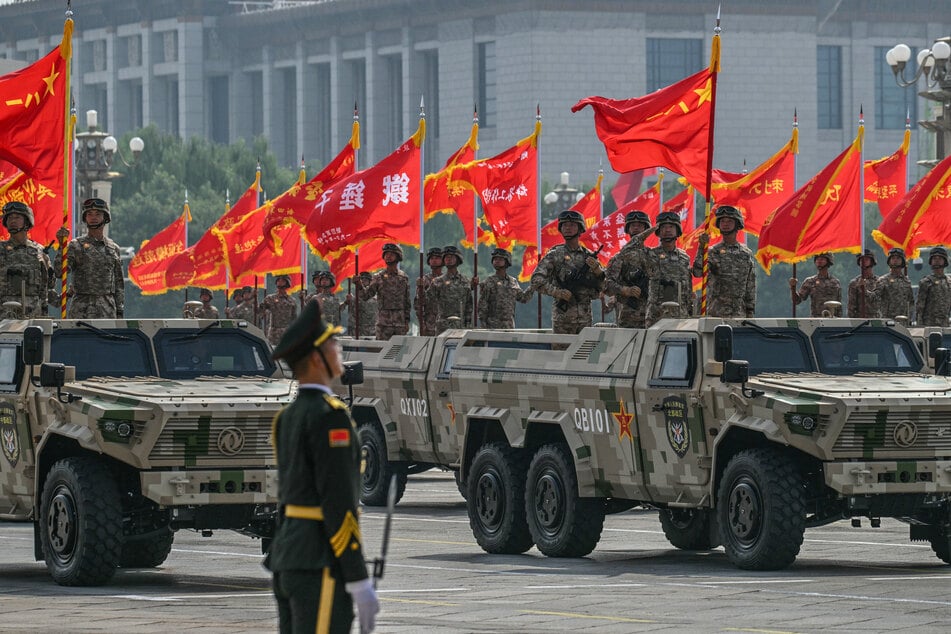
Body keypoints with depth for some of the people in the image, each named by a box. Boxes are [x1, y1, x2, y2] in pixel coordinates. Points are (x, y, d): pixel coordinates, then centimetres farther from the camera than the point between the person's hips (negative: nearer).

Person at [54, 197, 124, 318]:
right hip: (81, 312, -3)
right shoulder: (75, 246, 2)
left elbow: (119, 283, 15)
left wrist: (119, 313, 9)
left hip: (107, 310, 3)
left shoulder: (113, 248, 13)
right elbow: (58, 272, -11)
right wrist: (62, 245, -22)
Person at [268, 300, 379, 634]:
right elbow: (338, 503, -20)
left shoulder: (288, 418, 15)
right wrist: (359, 582, -19)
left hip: (288, 558, 10)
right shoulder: (330, 415, -15)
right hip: (321, 565, -10)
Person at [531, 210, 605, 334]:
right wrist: (557, 292, -18)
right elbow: (536, 280, -7)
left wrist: (597, 270, -8)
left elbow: (603, 286, 12)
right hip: (563, 314, -4)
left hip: (585, 316, 4)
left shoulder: (589, 256, 11)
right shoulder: (555, 255, 1)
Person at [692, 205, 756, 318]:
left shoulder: (746, 254, 9)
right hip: (715, 313, -2)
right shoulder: (713, 252, 3)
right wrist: (702, 247, -25)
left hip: (739, 313, 2)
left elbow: (751, 286, 10)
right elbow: (697, 272, -15)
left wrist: (750, 313, 6)